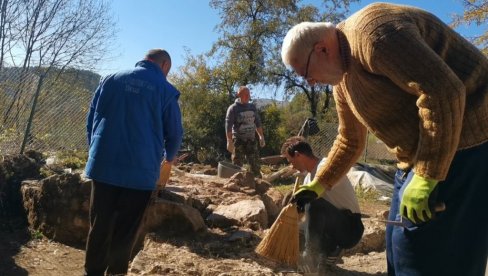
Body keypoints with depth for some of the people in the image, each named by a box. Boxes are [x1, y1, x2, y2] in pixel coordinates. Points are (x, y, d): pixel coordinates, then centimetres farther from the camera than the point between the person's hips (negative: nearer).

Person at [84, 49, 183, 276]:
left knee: (99, 226, 13)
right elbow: (174, 133, 5)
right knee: (125, 231, 9)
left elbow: (91, 119, 11)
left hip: (103, 165, 3)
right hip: (141, 170, -3)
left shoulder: (111, 79, 8)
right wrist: (170, 156, 26)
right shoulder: (166, 90, -1)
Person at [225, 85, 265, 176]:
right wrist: (229, 141, -21)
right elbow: (228, 125, -13)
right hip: (238, 140, -5)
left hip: (251, 139, 5)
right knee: (237, 165, 0)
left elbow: (258, 123, 16)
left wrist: (261, 136, 13)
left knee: (256, 164, 7)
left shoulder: (252, 107, 9)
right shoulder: (233, 108, -7)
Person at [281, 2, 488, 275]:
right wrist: (319, 185, 21)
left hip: (463, 142, -10)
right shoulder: (342, 80, 13)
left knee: (424, 251, -6)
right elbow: (350, 142, 23)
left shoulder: (373, 32, -19)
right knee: (400, 242, 14)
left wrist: (425, 179, -24)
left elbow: (444, 92, -26)